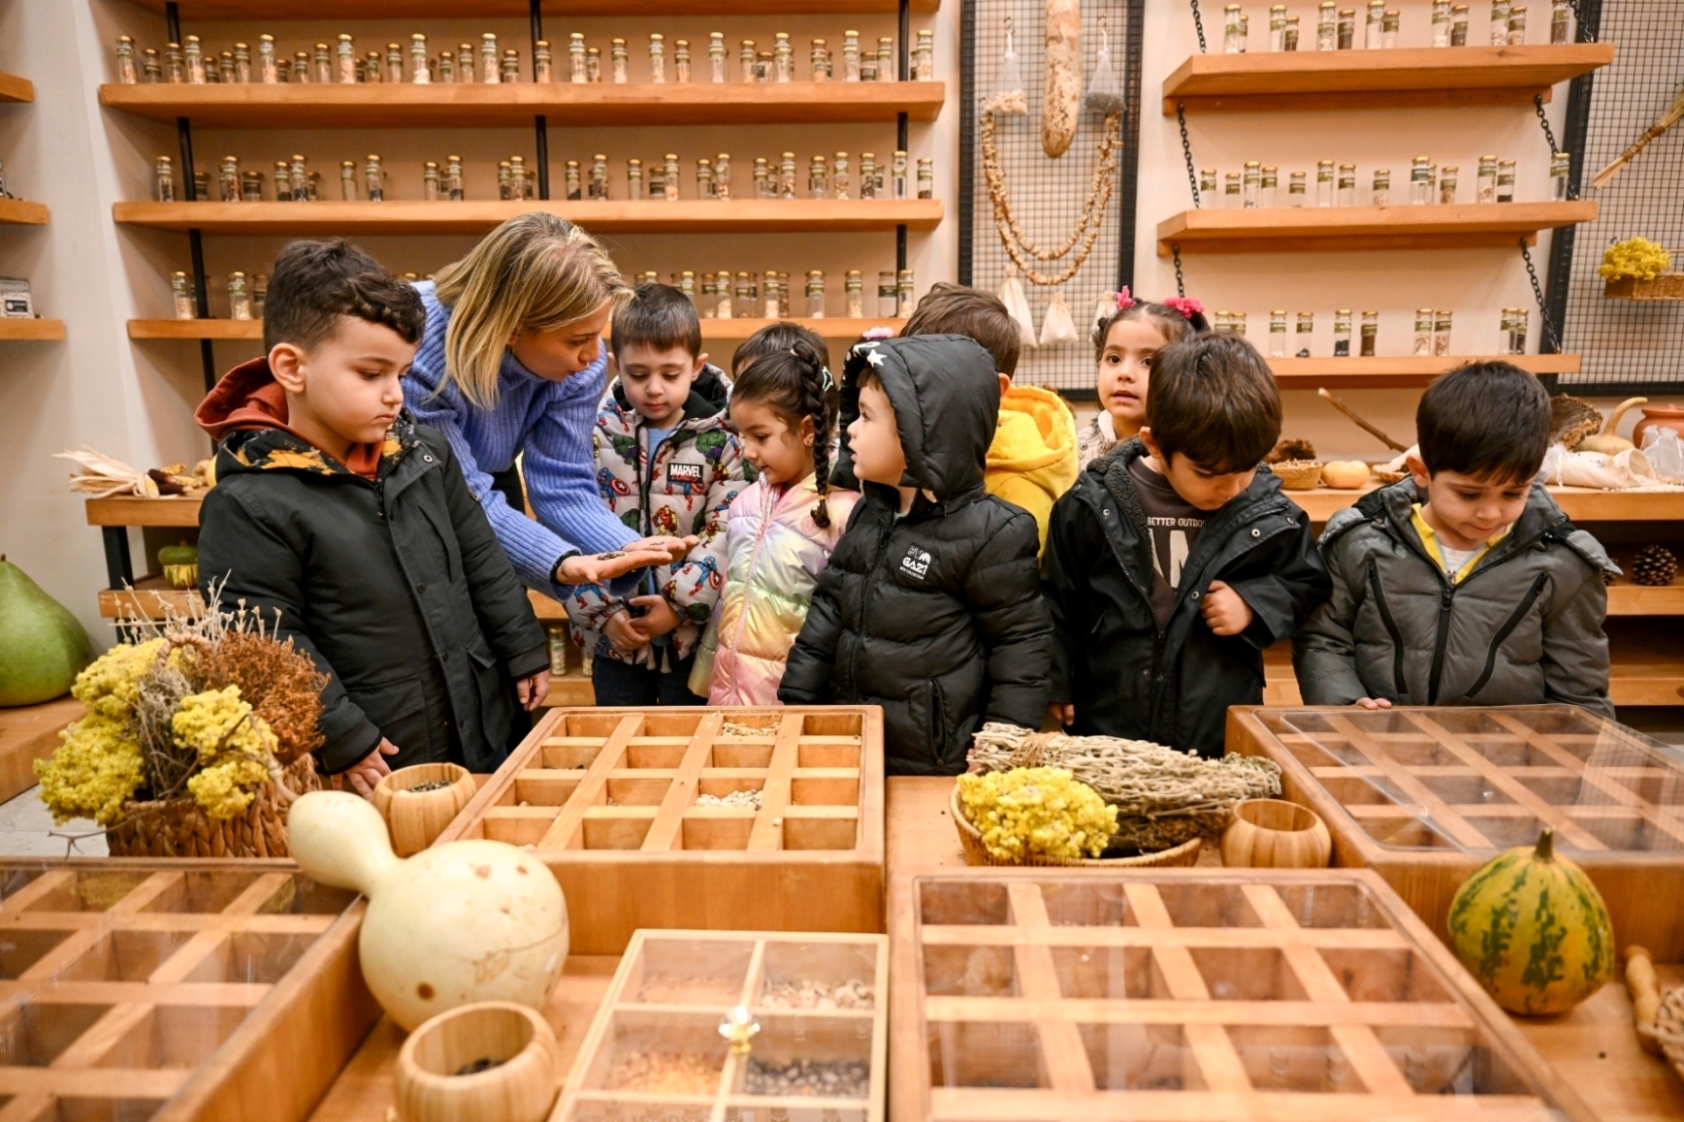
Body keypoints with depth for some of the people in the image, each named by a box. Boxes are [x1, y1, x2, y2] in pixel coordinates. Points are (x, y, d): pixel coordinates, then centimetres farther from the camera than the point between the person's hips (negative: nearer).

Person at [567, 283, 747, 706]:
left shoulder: (721, 439, -6)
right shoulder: (595, 433, -2)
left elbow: (725, 536, -11)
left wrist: (680, 603, -17)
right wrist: (603, 610, -11)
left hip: (693, 634, -1)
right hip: (613, 635, 2)